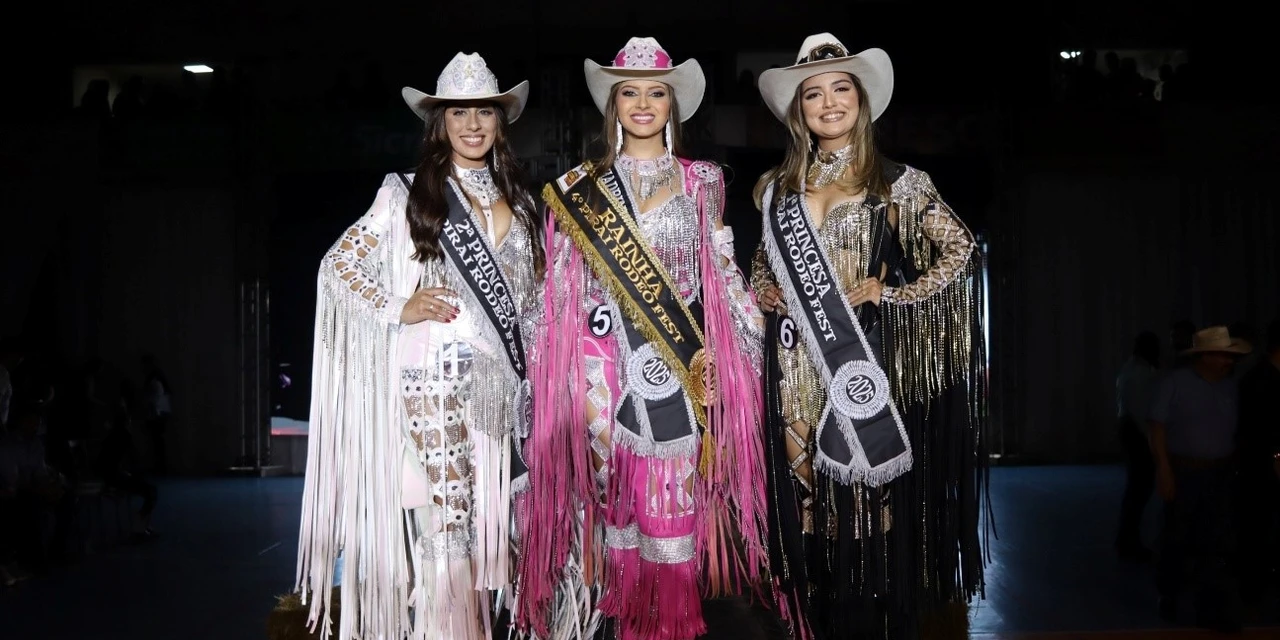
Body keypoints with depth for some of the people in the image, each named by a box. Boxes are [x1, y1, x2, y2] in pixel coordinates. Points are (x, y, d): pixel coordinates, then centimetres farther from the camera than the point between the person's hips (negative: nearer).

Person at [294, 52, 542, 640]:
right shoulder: (407, 192, 2)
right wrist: (398, 309, -10)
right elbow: (338, 263, 2)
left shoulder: (518, 202, 16)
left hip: (498, 384, 5)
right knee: (445, 530, -6)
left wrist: (529, 377, 13)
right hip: (433, 379, -4)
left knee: (485, 522, 8)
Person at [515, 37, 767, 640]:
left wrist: (749, 327, 3)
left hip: (683, 355, 0)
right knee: (612, 476, 2)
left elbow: (722, 268, 10)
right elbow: (566, 279, 7)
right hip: (610, 358, 0)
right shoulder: (583, 185, 8)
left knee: (676, 484, 1)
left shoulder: (701, 179, 9)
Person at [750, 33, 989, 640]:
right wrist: (764, 290, 5)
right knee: (809, 491, 5)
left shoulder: (896, 182, 1)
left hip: (863, 352, -3)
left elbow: (958, 248, 2)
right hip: (798, 362, 3)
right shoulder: (778, 185, 11)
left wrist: (892, 293, -5)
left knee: (869, 486, -3)